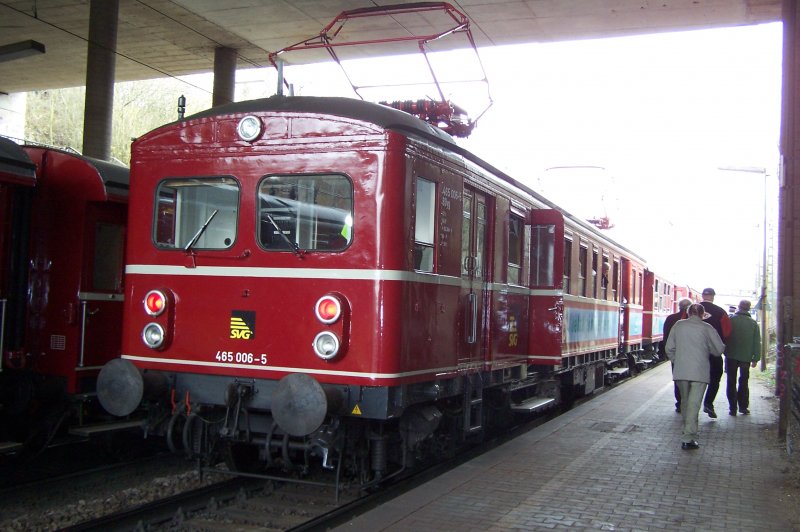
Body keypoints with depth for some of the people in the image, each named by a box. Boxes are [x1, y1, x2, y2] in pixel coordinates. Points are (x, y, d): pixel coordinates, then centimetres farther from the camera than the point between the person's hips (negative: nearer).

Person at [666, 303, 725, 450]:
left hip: (680, 371, 3)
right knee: (694, 404, -5)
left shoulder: (678, 326, 5)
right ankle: (688, 438, -10)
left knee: (685, 401, 20)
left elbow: (669, 349, 7)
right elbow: (719, 350, 3)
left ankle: (688, 431, 35)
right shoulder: (706, 328, -2)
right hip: (699, 371, -3)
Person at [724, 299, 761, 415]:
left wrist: (724, 352, 10)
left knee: (731, 382, 5)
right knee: (743, 382, 14)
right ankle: (743, 407, 13)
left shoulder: (731, 320, -7)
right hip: (746, 357, 1)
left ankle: (732, 408, 3)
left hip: (731, 356, -1)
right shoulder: (753, 323, -1)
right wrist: (755, 358, 4)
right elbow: (757, 343, 0)